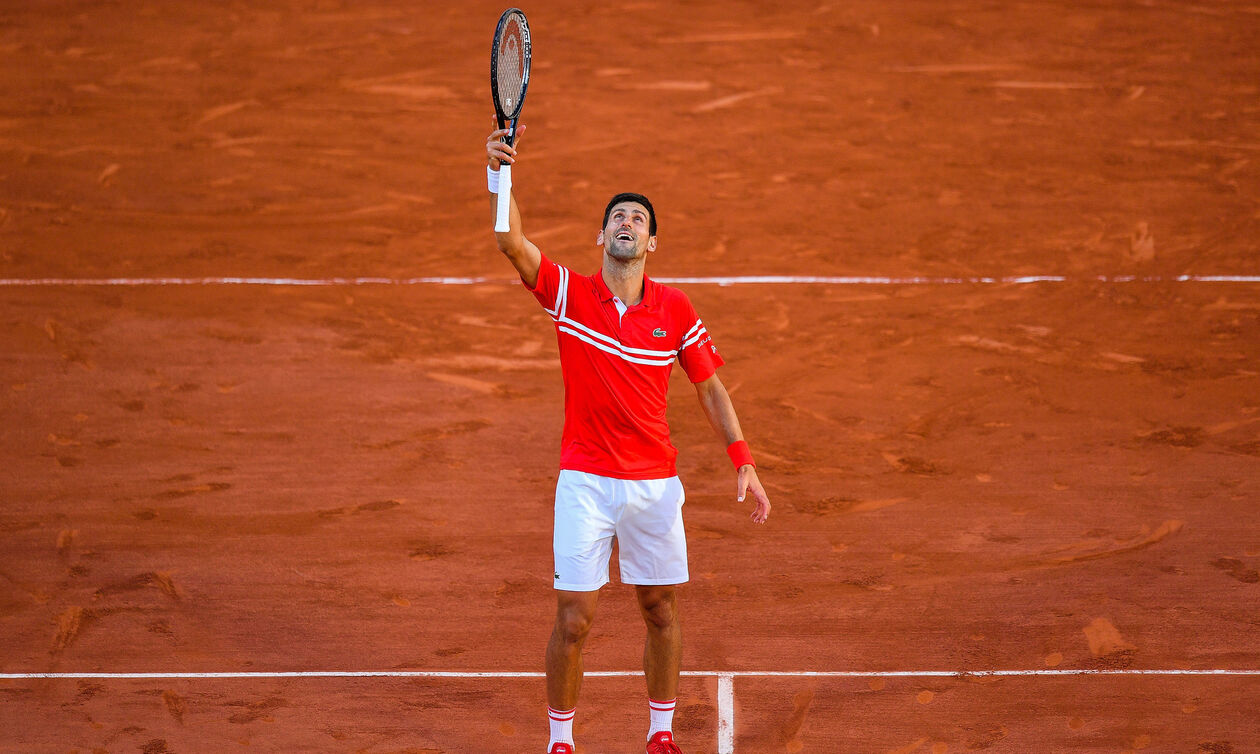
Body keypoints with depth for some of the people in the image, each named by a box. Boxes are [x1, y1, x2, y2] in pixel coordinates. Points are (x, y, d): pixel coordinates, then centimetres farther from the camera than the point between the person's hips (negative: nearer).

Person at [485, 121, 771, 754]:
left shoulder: (674, 309, 0)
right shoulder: (567, 293, -3)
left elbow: (710, 388, 7)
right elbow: (512, 244, -19)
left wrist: (743, 463, -2)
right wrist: (499, 175, -35)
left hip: (655, 482, 2)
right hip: (585, 482, -2)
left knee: (660, 610, 10)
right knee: (573, 619, -3)